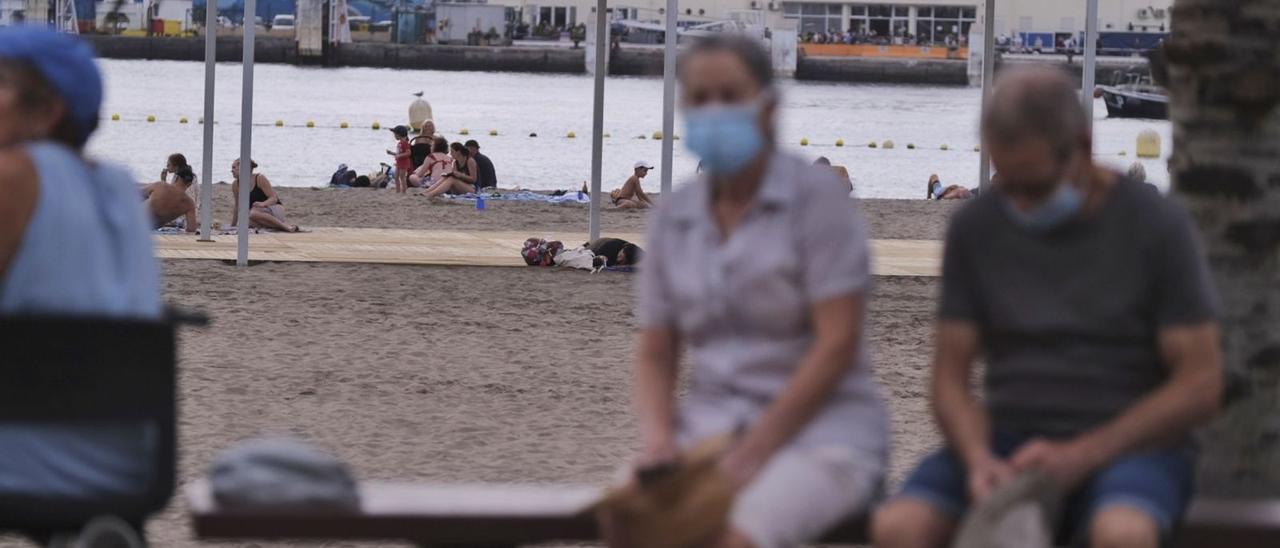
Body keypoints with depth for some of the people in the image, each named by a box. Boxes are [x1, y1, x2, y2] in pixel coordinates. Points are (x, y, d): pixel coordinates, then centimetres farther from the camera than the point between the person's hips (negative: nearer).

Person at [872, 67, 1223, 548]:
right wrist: (979, 458, -16)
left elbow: (1200, 386, -5)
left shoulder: (1158, 226, -2)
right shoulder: (976, 228, 7)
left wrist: (1081, 456, -16)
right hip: (1010, 444, 3)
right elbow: (950, 377, 7)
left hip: (1130, 448, -3)